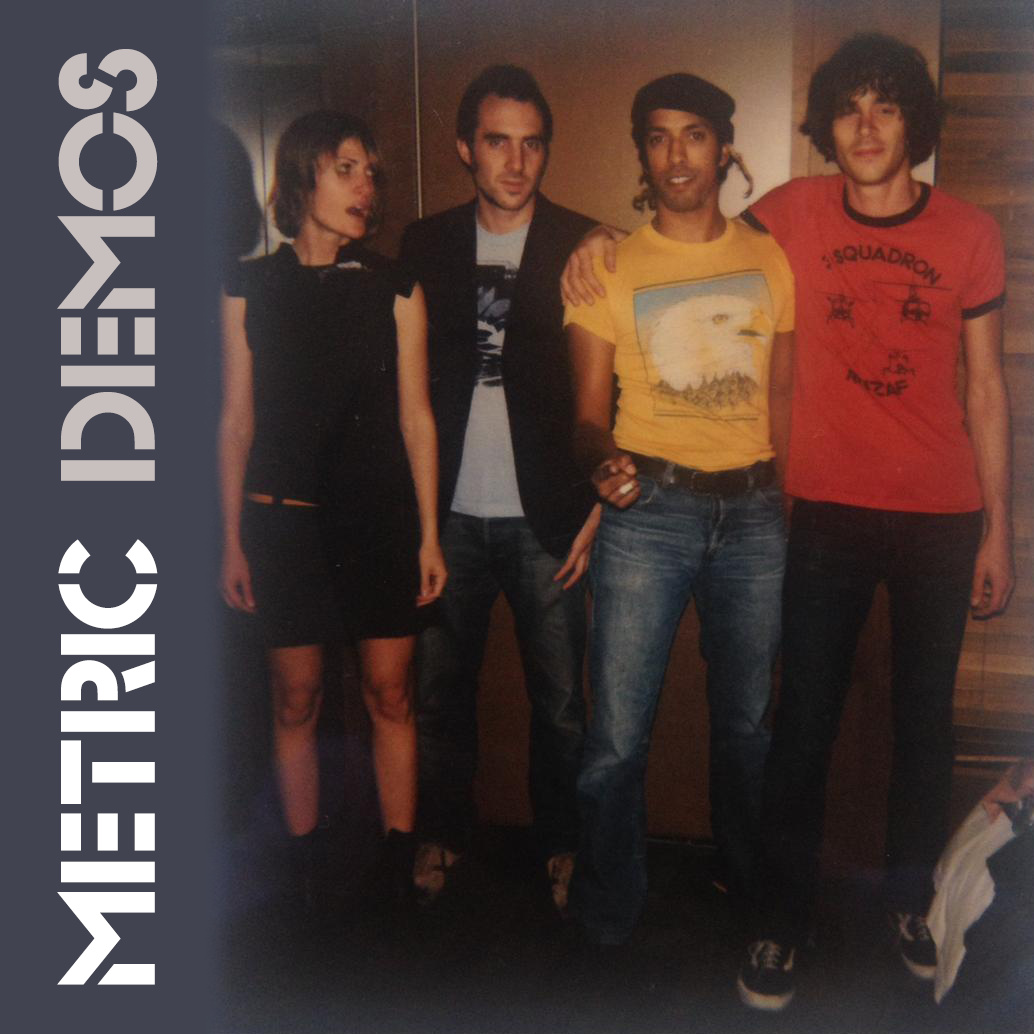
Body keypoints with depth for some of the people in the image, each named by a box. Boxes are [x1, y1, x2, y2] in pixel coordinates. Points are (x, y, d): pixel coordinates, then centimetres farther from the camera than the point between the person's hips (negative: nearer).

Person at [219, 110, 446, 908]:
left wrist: (429, 534, 1)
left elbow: (416, 416, 3)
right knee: (297, 700, 7)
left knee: (391, 695, 6)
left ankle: (401, 868, 21)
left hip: (382, 518, 0)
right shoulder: (251, 289, 2)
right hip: (285, 520, 0)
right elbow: (237, 419, 4)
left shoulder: (394, 288, 2)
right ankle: (305, 869, 23)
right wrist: (232, 539, 3)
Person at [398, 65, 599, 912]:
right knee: (440, 690, 11)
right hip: (448, 516, 2)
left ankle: (562, 844, 26)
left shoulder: (585, 250, 0)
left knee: (560, 704, 6)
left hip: (546, 520, -2)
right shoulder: (424, 246, 8)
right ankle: (443, 833, 31)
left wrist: (596, 506, -7)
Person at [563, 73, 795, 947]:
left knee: (747, 723, 14)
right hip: (649, 512, -2)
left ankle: (750, 890, 36)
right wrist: (604, 462, -20)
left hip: (754, 511, 3)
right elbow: (590, 412, 1)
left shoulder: (768, 258, 10)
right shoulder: (609, 267, 3)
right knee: (618, 735, -4)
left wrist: (789, 502, 12)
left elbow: (783, 393, 15)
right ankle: (607, 921, 15)